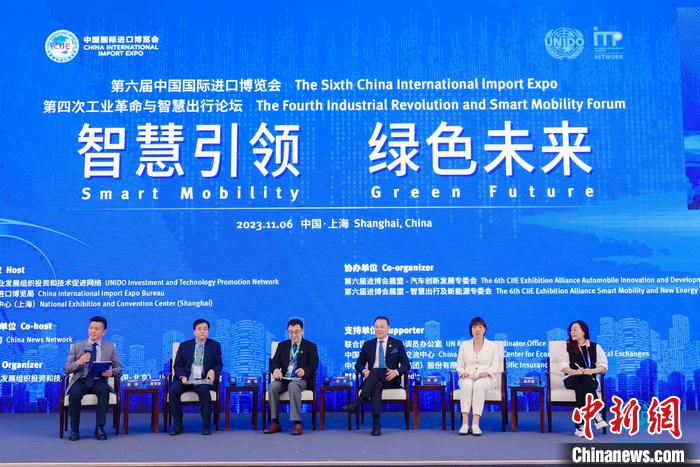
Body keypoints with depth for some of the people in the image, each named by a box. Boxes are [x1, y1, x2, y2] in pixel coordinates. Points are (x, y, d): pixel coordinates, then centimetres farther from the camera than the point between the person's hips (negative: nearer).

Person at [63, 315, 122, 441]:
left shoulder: (110, 347, 12)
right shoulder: (77, 346, 11)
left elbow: (119, 368, 10)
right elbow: (66, 369, 6)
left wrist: (112, 372, -14)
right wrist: (78, 362, -15)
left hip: (99, 381, 0)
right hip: (80, 381, 0)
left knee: (104, 390, -34)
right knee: (75, 393, -33)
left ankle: (100, 428, -24)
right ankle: (74, 430, -17)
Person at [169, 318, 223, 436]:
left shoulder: (215, 345, 12)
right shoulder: (184, 346, 14)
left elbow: (219, 364, 11)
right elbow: (177, 365, 9)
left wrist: (213, 371, -14)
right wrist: (182, 376, -13)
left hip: (204, 380, -2)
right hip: (186, 379, 2)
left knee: (204, 390, -36)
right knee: (173, 390, -29)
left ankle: (206, 426, -23)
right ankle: (178, 426, -16)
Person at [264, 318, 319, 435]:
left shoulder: (310, 346, 7)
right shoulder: (282, 345, 16)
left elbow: (314, 366, -4)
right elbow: (274, 362, 7)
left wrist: (304, 371, -27)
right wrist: (276, 369, -18)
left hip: (301, 379, -3)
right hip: (284, 378, 3)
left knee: (293, 386, -38)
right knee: (272, 386, -30)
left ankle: (297, 423, -37)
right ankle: (275, 423, -23)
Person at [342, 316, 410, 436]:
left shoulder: (397, 344, 11)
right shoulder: (368, 345, 17)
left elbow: (406, 365, 4)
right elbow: (358, 364, 14)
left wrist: (396, 372, -18)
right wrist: (364, 370, -11)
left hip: (390, 379, -1)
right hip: (373, 379, 1)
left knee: (375, 371, -35)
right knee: (377, 384, -37)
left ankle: (357, 403, -43)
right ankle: (376, 424, -48)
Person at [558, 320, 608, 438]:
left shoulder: (595, 347, 13)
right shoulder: (567, 347, 15)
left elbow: (603, 367, 2)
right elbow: (563, 365, 1)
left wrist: (591, 371, -20)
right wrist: (574, 371, -21)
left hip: (591, 380, 0)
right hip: (571, 380, 0)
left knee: (581, 386, -39)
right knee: (584, 379, -38)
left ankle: (580, 425, -43)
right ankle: (597, 416, -46)